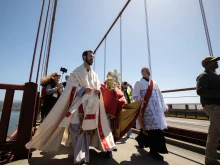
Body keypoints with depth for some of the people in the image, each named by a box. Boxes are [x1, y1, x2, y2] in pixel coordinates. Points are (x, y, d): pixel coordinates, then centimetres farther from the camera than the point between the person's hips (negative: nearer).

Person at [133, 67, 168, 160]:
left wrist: (164, 107, 14)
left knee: (157, 126, 10)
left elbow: (160, 96, 18)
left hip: (156, 108, 6)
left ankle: (140, 139, 34)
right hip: (146, 109, -6)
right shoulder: (139, 83, 0)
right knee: (152, 127, -8)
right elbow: (135, 96, -7)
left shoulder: (154, 83, 17)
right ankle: (154, 150, 9)